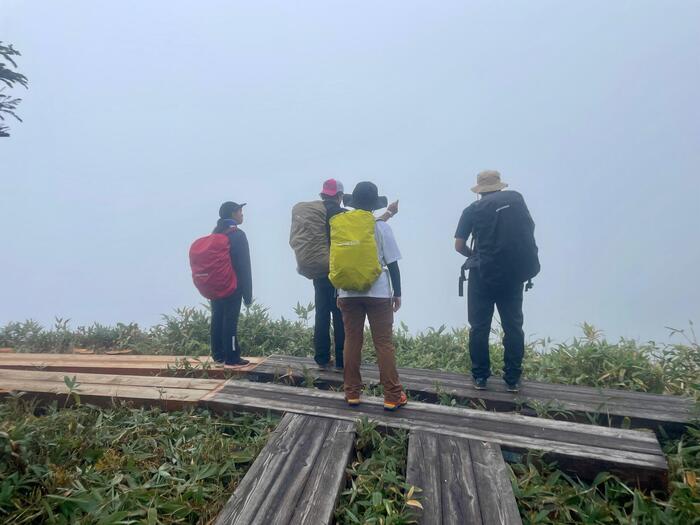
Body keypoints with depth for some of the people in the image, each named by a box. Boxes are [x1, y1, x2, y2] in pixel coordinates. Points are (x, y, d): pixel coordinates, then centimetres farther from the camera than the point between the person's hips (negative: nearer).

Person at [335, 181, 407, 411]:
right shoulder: (382, 228, -6)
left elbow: (335, 262, 5)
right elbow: (392, 263, -5)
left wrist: (338, 293, 15)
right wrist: (397, 292, 5)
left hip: (349, 292, 3)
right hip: (378, 292, -2)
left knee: (352, 341, 10)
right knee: (384, 343, 3)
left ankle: (352, 393, 17)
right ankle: (392, 396, 7)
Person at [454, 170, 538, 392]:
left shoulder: (473, 209, -1)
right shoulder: (516, 198, 4)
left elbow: (459, 245, -4)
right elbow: (530, 228, 14)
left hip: (483, 274, -2)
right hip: (514, 273, 2)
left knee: (479, 327, 8)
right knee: (513, 326, 10)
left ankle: (480, 377, 13)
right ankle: (513, 379, 14)